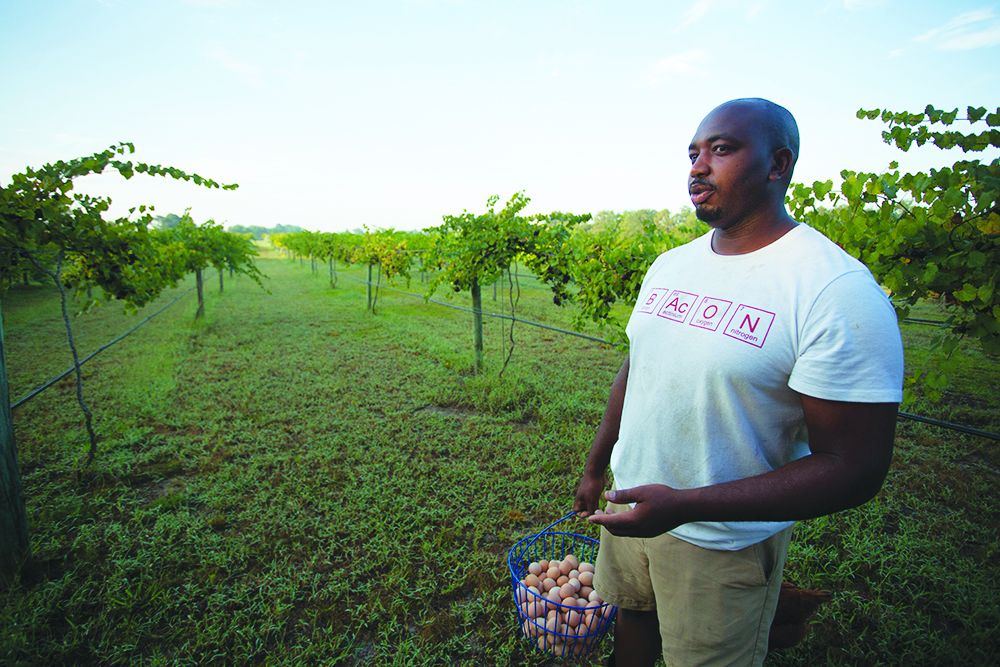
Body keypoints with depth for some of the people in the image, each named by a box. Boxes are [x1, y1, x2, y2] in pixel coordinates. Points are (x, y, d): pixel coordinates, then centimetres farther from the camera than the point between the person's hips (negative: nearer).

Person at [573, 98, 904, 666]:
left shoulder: (838, 292, -22)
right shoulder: (670, 266, 0)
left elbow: (855, 469, -22)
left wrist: (684, 506, -28)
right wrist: (596, 467, 15)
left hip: (725, 542, -5)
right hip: (630, 501, 5)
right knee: (631, 619, 25)